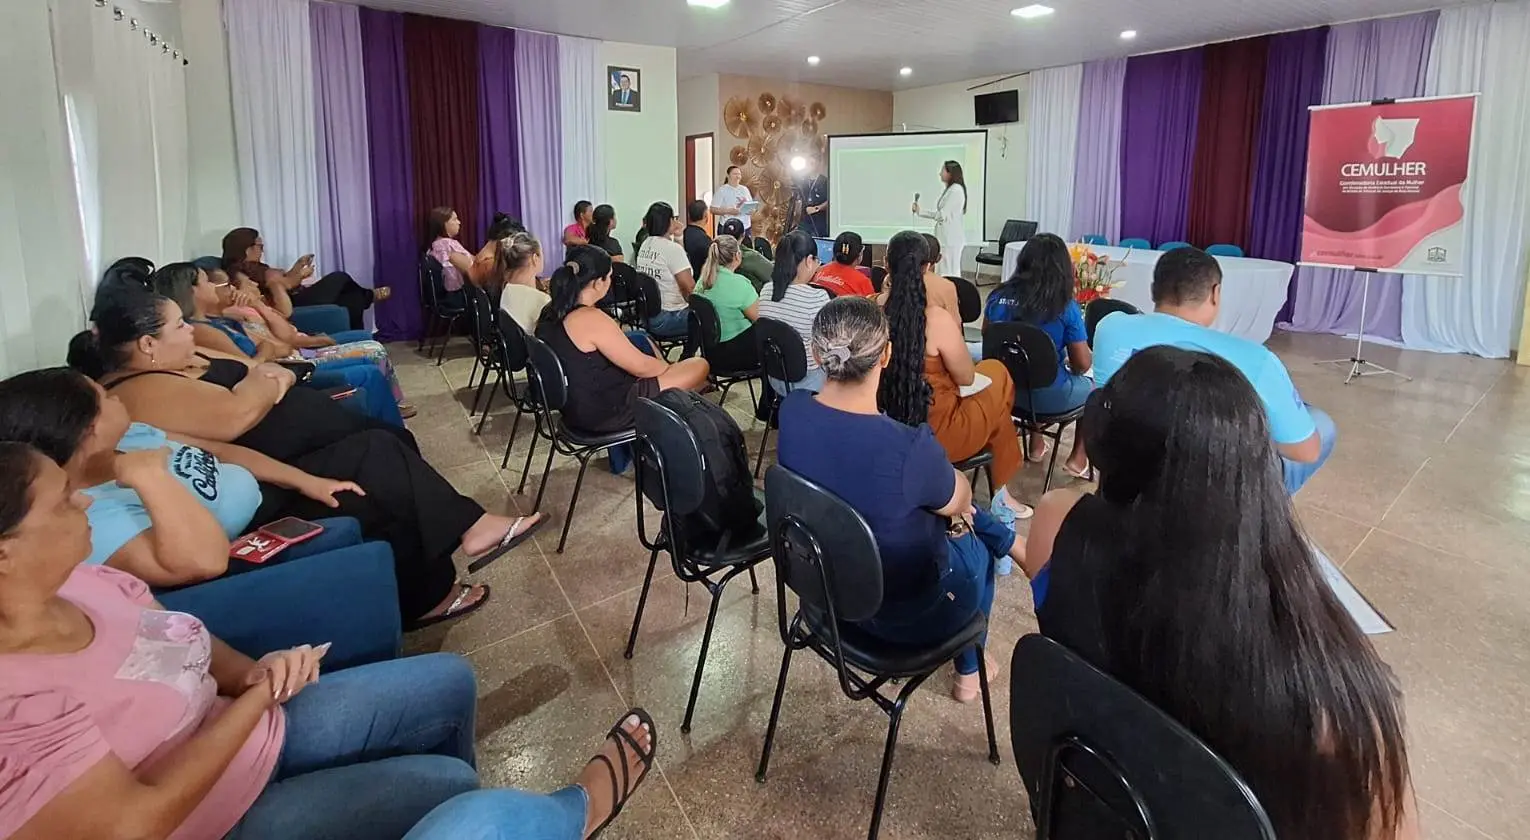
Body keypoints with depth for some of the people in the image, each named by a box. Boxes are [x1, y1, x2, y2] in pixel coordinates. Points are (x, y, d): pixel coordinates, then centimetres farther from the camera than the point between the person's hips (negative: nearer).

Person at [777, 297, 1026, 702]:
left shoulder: (792, 411, -19)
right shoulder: (910, 448, -36)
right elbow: (958, 499, -13)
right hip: (906, 615, -5)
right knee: (974, 542, 29)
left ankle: (1010, 543, 53)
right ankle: (969, 671, 50)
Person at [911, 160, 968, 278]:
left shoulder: (956, 190, -14)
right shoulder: (947, 189, 16)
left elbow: (943, 215, -15)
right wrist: (920, 212, 14)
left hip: (951, 238, -10)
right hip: (945, 237, 10)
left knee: (950, 272, -7)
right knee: (943, 271, 12)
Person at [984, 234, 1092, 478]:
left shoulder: (998, 297, -6)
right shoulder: (1066, 308, -18)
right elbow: (1082, 364, -13)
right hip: (1049, 397, -4)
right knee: (1094, 384, 26)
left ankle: (1036, 446, 43)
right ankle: (1078, 459, 31)